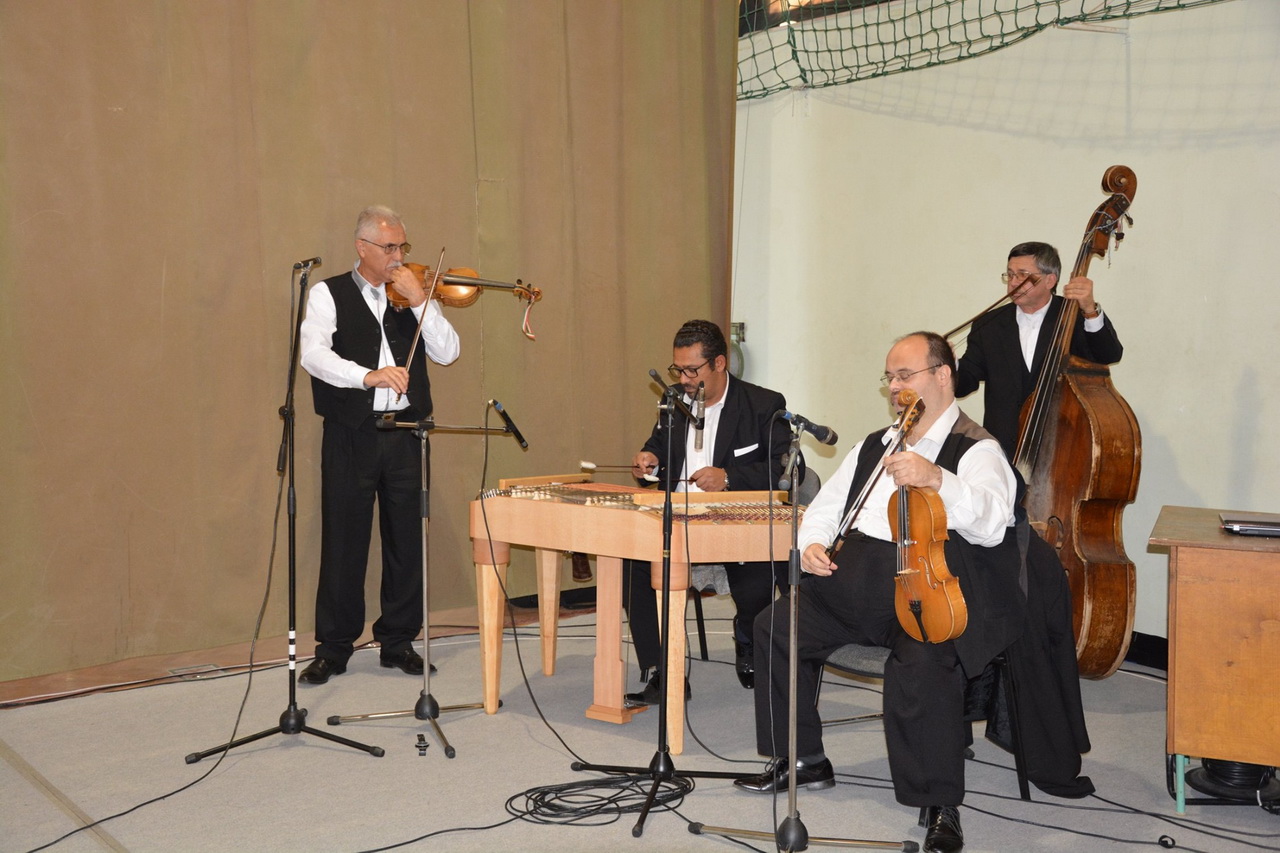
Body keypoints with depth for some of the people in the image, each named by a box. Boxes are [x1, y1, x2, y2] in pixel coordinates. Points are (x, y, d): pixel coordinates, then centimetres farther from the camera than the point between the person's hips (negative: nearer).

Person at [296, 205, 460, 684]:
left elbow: (446, 353, -1)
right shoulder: (329, 294, 3)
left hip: (404, 433, 3)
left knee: (406, 538, 6)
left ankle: (398, 640, 18)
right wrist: (369, 375, -28)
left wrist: (419, 300, -10)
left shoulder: (414, 297, 11)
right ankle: (334, 647, 13)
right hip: (351, 434, -3)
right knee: (344, 541, 1)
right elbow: (313, 354, -14)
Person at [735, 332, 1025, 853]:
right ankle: (803, 761, 12)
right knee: (777, 626, -5)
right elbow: (826, 506, 26)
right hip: (858, 580, 8)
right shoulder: (874, 447, 20)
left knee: (923, 666, -35)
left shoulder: (976, 449, -4)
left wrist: (937, 479, -41)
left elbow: (991, 524, -24)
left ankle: (941, 807, -15)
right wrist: (813, 542, 3)